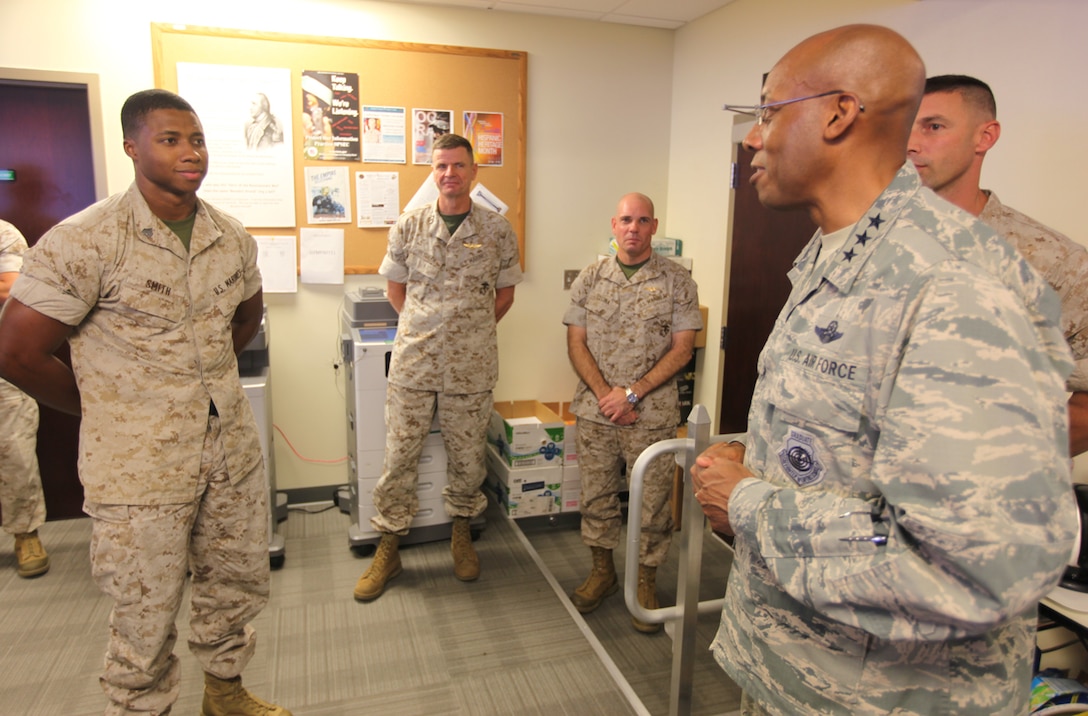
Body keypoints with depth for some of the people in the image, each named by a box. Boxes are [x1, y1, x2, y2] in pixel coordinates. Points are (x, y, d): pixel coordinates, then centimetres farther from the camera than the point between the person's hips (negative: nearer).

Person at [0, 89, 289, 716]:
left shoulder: (232, 237, 3)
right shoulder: (86, 241, -14)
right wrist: (105, 406, -1)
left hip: (233, 448, 6)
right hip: (141, 464, -5)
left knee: (238, 582, 20)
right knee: (147, 616, 10)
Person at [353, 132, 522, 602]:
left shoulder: (497, 231, 0)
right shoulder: (409, 226, 2)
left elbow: (505, 294, 10)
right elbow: (395, 288, 12)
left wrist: (470, 332, 9)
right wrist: (424, 329, 10)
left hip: (471, 367, 0)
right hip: (412, 363, 1)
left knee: (467, 456, 11)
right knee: (399, 457, 5)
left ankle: (462, 535, 34)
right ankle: (388, 550, 22)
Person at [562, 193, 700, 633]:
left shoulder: (677, 282, -1)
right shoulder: (589, 279, 5)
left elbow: (681, 350, -6)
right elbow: (576, 344, 2)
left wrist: (632, 394, -13)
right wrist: (605, 394, -11)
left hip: (652, 414, -2)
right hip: (594, 410, 2)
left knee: (652, 502, 6)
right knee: (596, 495, 13)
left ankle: (646, 583, 26)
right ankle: (602, 571, 33)